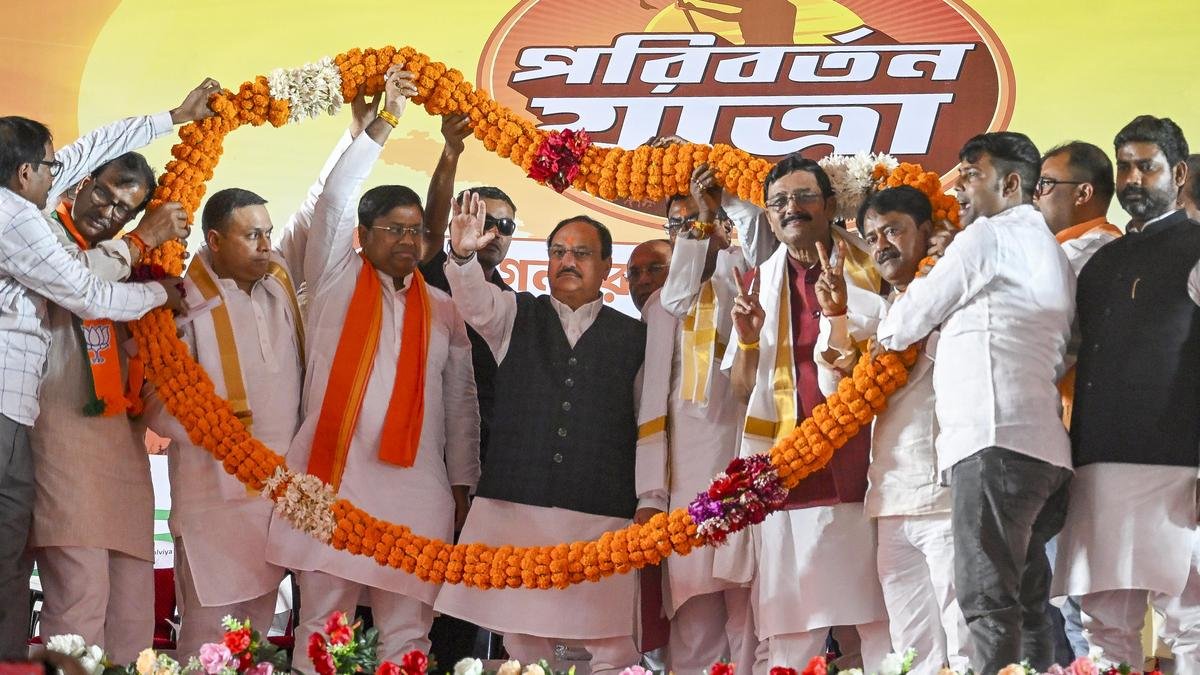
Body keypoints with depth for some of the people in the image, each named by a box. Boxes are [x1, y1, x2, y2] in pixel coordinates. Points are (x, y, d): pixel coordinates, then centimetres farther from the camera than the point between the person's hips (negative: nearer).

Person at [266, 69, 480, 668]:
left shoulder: (443, 310, 15)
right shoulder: (334, 281, 9)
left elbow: (460, 400, 15)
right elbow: (334, 200, -3)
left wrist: (462, 486, 10)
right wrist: (384, 122, -5)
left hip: (415, 489, 2)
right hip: (331, 480, -2)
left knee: (407, 631, -1)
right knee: (322, 623, -3)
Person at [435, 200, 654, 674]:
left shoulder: (633, 338, 10)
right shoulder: (517, 317, 13)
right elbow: (476, 303, -7)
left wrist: (651, 501, 0)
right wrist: (463, 256, -28)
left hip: (604, 514, -1)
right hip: (516, 507, 1)